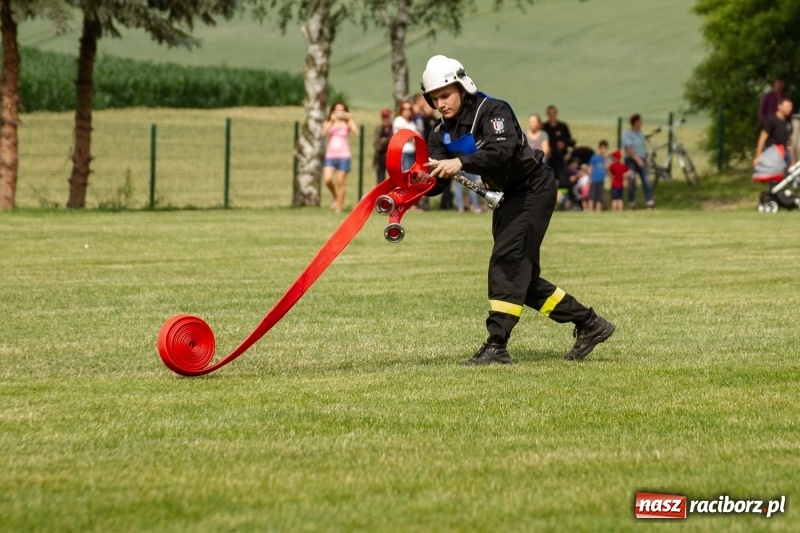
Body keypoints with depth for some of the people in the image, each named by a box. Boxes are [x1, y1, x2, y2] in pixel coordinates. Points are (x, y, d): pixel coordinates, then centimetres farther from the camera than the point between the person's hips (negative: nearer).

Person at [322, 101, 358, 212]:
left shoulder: (347, 123, 5)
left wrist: (350, 119, -12)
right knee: (327, 179, -15)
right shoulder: (328, 123, 10)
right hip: (330, 155, 2)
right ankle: (335, 198, 12)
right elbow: (324, 133, -10)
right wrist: (332, 121, -16)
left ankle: (338, 207, 3)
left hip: (343, 156, -2)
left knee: (340, 183, -3)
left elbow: (356, 132, -14)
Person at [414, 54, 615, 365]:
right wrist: (420, 181, -33)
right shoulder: (443, 133, 2)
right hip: (507, 196, 9)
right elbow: (437, 181, -9)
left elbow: (502, 152, -38)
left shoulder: (492, 111, -20)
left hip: (534, 188, -9)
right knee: (522, 274, 8)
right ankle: (588, 324, 18)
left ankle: (497, 345, -22)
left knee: (507, 260, -19)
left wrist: (461, 162, -50)